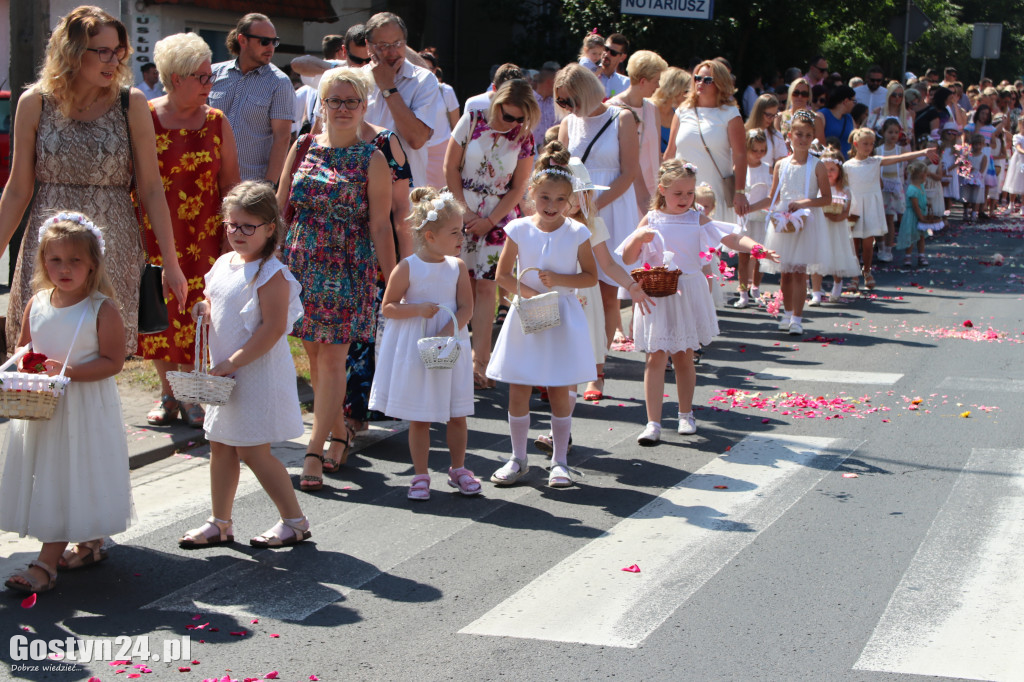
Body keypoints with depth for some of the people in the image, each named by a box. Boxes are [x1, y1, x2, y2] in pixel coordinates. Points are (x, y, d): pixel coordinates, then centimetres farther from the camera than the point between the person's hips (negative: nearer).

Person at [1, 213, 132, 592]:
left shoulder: (102, 309, -12)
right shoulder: (36, 304, 4)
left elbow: (113, 361, -13)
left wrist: (71, 371, -23)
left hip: (85, 408, -6)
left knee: (70, 482, -2)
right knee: (47, 480, 13)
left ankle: (46, 562, 0)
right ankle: (89, 542, 30)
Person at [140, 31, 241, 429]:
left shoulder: (216, 122, 3)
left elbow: (230, 183, 5)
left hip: (201, 236, 0)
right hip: (154, 235, 0)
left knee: (196, 314, -1)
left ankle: (191, 397, 13)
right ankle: (167, 394, 20)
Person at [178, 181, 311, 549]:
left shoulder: (271, 274, -16)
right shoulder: (223, 264, 10)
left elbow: (273, 328, -22)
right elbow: (214, 306, 23)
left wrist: (232, 363, -21)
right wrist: (204, 312, -3)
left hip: (258, 373, -8)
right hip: (226, 374, 8)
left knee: (253, 452, -5)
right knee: (221, 447, 13)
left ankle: (294, 520, 9)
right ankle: (220, 523, 24)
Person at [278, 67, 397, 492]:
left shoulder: (371, 159, -2)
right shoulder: (304, 148, 8)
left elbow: (380, 226, -3)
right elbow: (280, 207, 13)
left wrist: (392, 278, -7)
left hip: (348, 269, -4)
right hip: (302, 262, 4)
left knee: (332, 357, -6)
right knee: (314, 354, 9)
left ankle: (315, 453, -4)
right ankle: (338, 433, 26)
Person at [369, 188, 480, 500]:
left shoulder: (458, 267, 0)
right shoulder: (407, 268, -9)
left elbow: (466, 307, -3)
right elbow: (388, 307, -6)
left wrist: (449, 331, -19)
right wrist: (418, 309, -21)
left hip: (450, 347, 3)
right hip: (414, 351, -3)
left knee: (457, 413, 9)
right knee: (419, 418, 5)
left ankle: (458, 469, 27)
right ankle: (421, 475, 17)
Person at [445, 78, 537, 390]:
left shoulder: (524, 138, -3)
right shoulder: (472, 121, -5)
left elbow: (518, 188, 0)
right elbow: (450, 167, -1)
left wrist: (489, 221, -7)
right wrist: (465, 211, -6)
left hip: (498, 218, 0)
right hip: (461, 211, 0)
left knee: (485, 285, -6)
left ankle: (480, 360, -7)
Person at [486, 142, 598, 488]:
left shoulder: (577, 233, -4)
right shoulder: (519, 229, -3)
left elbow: (590, 276, 0)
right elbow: (502, 274, 1)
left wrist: (559, 280, -15)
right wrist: (527, 291, -16)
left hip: (563, 319, -1)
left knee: (559, 392, 3)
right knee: (518, 391, 3)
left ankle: (559, 461, 16)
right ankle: (518, 459, 18)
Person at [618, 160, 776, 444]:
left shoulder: (698, 220, 1)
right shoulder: (651, 220, 0)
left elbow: (731, 239, -8)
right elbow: (628, 259, 1)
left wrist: (755, 247, -26)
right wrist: (638, 237, -18)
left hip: (687, 295, 1)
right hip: (658, 295, -1)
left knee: (684, 356, 12)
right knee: (656, 357, -4)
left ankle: (686, 414, 30)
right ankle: (653, 423, -3)